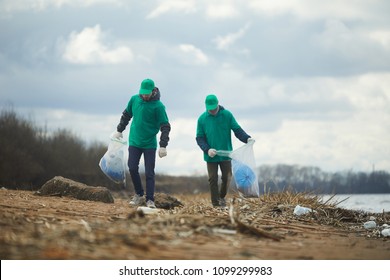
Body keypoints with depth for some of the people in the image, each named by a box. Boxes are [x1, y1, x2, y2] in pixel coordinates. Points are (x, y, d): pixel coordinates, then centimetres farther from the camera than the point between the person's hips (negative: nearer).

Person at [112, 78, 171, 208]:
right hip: (134, 142, 4)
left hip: (150, 144, -4)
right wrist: (119, 130, 17)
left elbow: (165, 126, -11)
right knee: (132, 168, -3)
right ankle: (139, 195, 14)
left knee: (149, 173, -4)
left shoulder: (158, 106, -13)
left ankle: (150, 200, 0)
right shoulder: (134, 99, 0)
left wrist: (163, 146, -17)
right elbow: (126, 115, 17)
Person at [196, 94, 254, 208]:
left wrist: (247, 138, -22)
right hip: (211, 156, 0)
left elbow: (237, 129, -4)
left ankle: (222, 196, 29)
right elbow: (199, 138, -2)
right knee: (213, 179, -1)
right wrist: (207, 149, -18)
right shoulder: (202, 119, -2)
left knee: (227, 177, 4)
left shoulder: (227, 115, -3)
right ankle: (216, 203, 6)